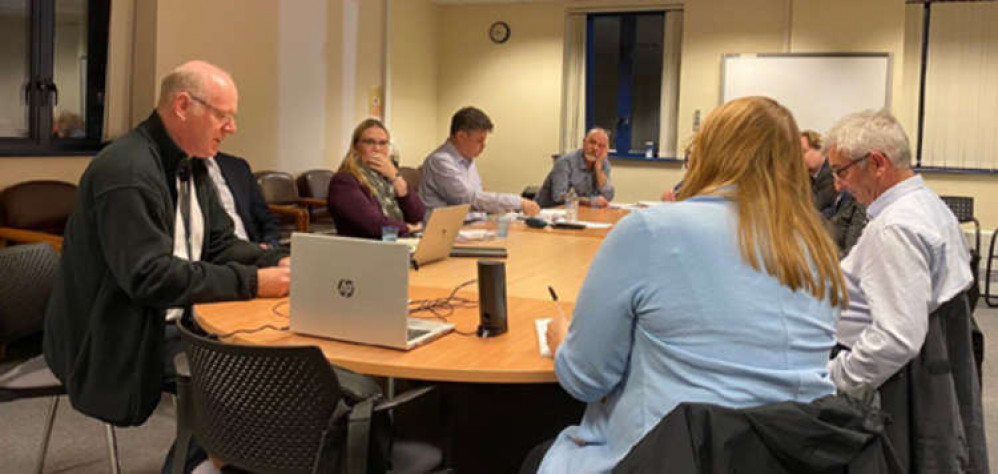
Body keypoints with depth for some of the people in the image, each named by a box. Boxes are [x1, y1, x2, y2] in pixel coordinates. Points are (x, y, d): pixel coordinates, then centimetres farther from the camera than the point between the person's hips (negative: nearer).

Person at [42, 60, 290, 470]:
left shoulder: (190, 166, 7)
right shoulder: (127, 172, -24)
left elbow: (220, 245, 10)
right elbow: (150, 277, -30)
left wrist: (278, 263, -9)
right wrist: (251, 282, -29)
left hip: (172, 321, 9)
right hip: (122, 340, -9)